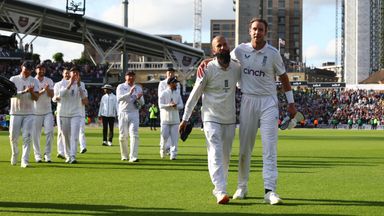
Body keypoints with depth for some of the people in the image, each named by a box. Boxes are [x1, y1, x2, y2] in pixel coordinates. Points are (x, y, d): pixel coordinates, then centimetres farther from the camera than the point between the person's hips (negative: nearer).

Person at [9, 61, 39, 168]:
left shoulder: (34, 81, 4)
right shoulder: (13, 79, 0)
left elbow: (36, 98, -1)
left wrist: (31, 92, -23)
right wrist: (24, 91, -27)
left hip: (29, 113, 0)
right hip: (15, 113, 0)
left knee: (27, 137, -8)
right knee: (13, 137, 5)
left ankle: (25, 160, -10)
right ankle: (15, 153, 33)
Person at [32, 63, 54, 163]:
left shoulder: (49, 81, 6)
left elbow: (51, 95, -3)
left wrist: (47, 89, -23)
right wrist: (42, 91, -24)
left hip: (47, 111, 1)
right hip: (36, 112, -1)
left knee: (49, 131, -12)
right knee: (35, 135, 1)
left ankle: (47, 154, -4)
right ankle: (37, 155, 12)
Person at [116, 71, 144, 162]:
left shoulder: (138, 88, 12)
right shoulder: (121, 87, 3)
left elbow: (142, 103, 8)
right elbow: (119, 98, -15)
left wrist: (139, 98, -15)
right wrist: (129, 93, -28)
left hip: (134, 114, 1)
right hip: (123, 114, -1)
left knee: (134, 135, -13)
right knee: (123, 136, 3)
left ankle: (133, 157, -19)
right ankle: (124, 155, 21)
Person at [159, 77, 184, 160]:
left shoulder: (177, 94, 12)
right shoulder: (164, 93, -1)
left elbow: (181, 105, 8)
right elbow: (161, 105, -9)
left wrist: (176, 106, -13)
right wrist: (169, 105, -23)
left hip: (175, 119, 3)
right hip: (165, 119, -3)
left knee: (174, 138, -3)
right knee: (164, 136, -4)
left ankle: (173, 154, -1)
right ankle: (162, 149, 22)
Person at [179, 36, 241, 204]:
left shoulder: (237, 68, 1)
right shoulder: (207, 70, -11)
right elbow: (194, 95, -5)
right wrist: (185, 119, -5)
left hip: (230, 120, 5)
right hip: (211, 119, -5)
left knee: (225, 157, 11)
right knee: (215, 154, -17)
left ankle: (218, 188, 26)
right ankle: (221, 192, -26)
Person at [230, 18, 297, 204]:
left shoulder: (273, 54, -4)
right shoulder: (240, 50, 1)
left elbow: (283, 77, 7)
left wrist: (291, 102, 8)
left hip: (268, 102, -2)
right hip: (248, 100, 2)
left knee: (270, 146, -11)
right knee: (244, 146, 8)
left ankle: (270, 191, -15)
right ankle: (242, 187, 22)